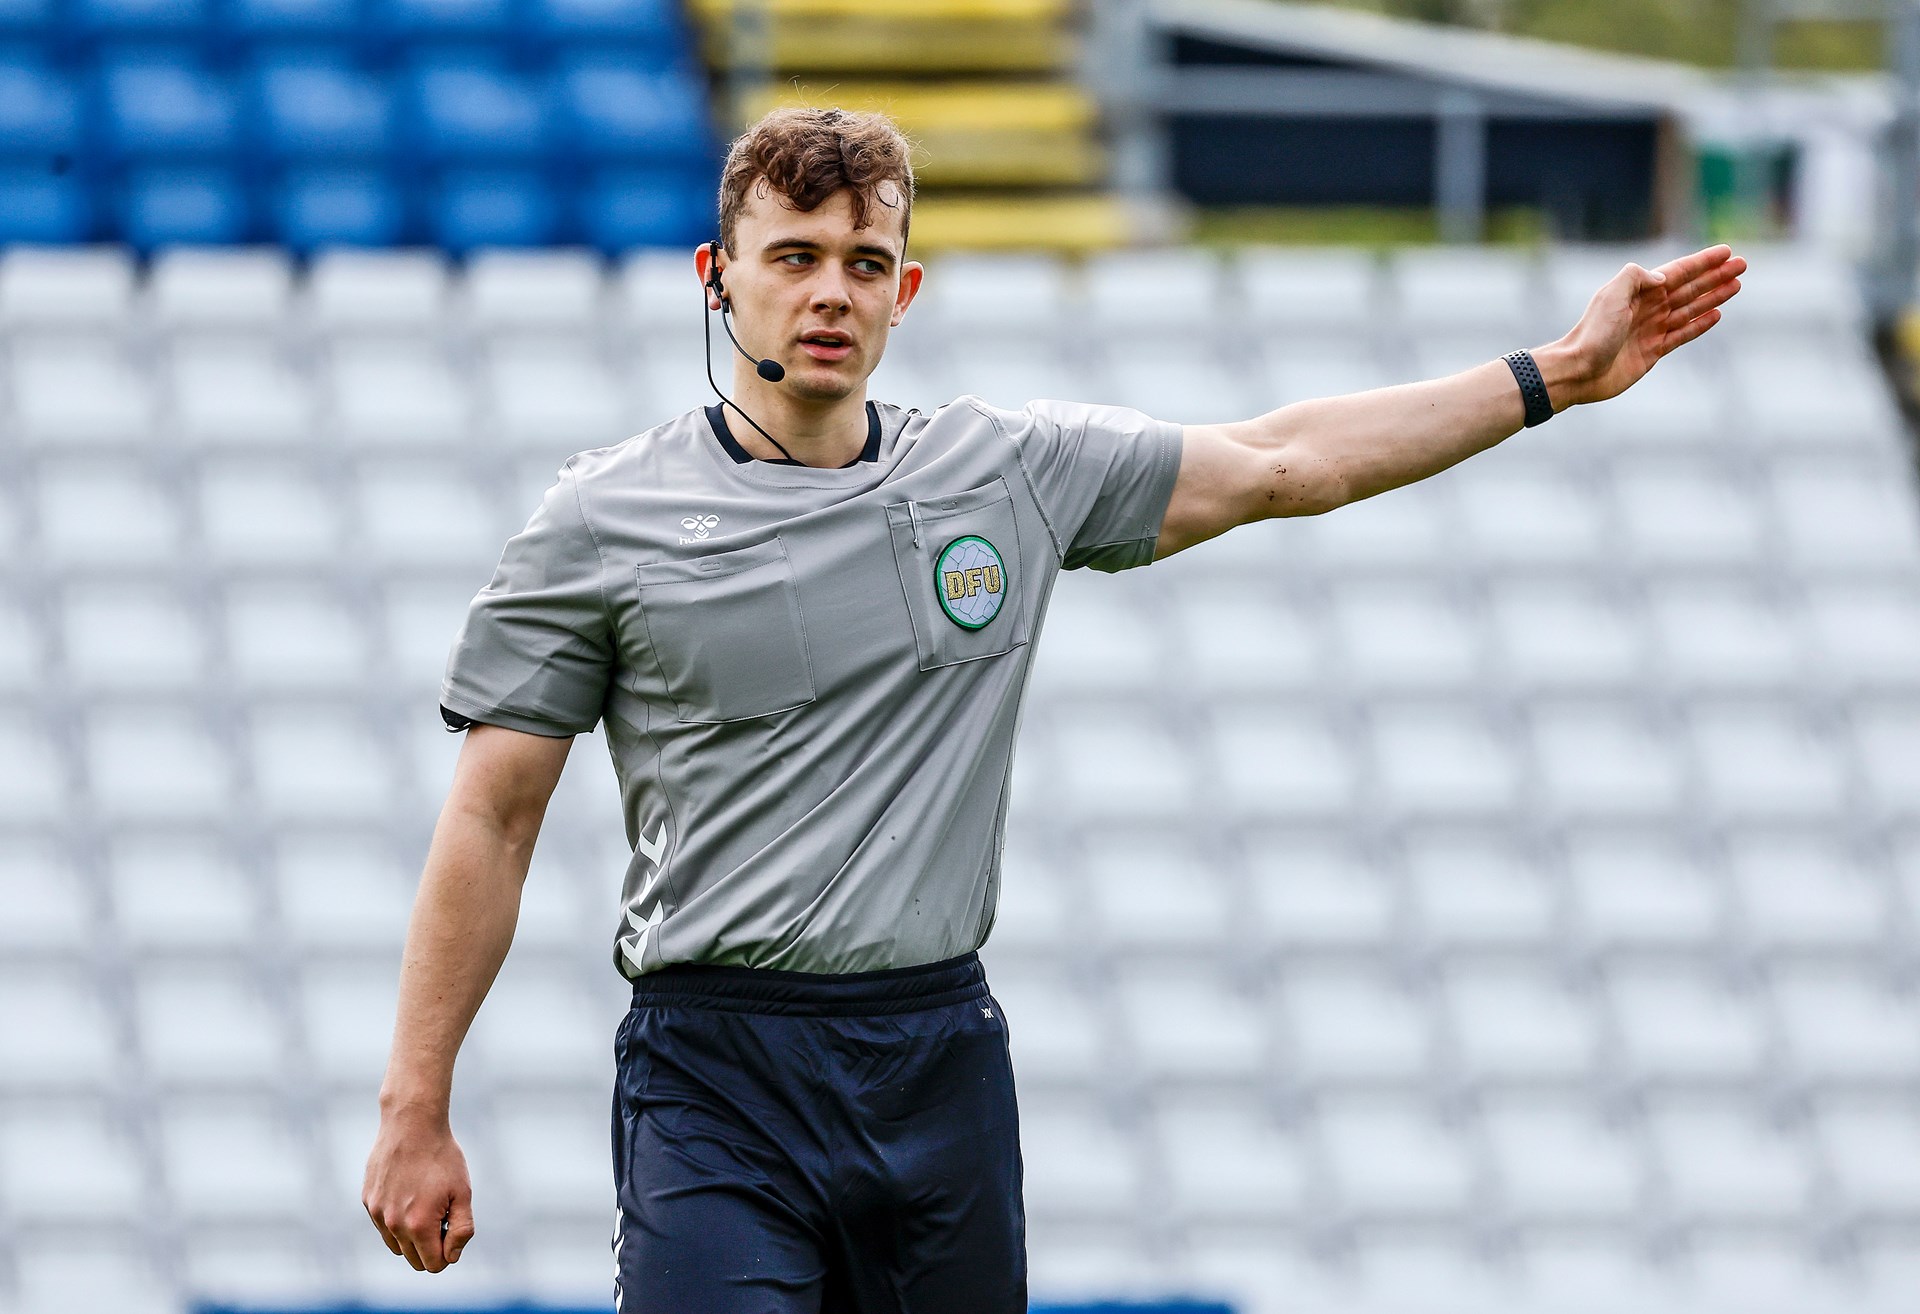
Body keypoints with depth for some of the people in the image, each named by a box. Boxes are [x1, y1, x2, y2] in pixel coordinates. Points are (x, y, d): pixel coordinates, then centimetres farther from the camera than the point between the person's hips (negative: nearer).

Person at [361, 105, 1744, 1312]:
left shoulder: (1012, 470, 10)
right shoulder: (604, 520, 0)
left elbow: (1286, 464, 18)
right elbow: (491, 821, 2)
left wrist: (1558, 374, 16)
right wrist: (416, 1114, -1)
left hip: (944, 1061, 4)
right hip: (717, 1069, -4)